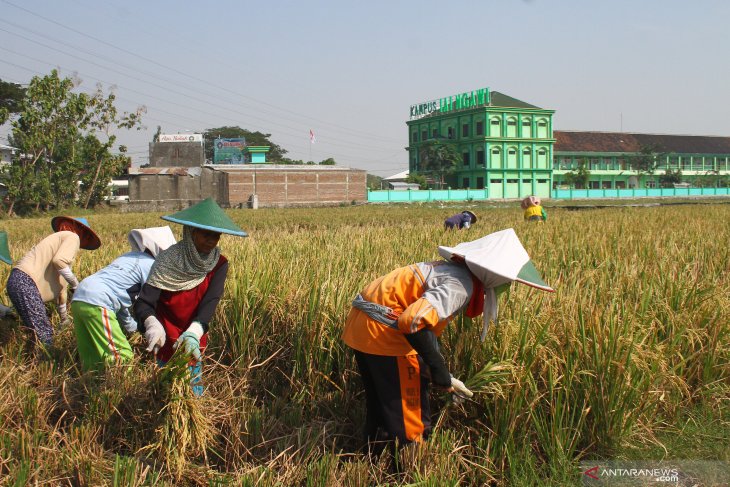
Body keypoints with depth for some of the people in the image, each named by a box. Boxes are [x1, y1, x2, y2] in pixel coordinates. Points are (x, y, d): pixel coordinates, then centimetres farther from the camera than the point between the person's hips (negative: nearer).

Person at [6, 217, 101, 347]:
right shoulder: (73, 237, 4)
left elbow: (59, 284, 34)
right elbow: (59, 261, -18)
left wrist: (65, 320, 38)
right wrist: (76, 285, -4)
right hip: (26, 282, -10)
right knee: (45, 337, -10)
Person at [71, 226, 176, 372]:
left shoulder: (131, 257, 26)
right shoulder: (150, 264, 0)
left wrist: (130, 325, 37)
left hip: (78, 298, 10)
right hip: (96, 303, -10)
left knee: (91, 360, 15)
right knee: (122, 357, -7)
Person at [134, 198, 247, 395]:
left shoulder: (219, 264, -11)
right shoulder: (168, 260, -20)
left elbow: (210, 301, -23)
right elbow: (143, 303, -26)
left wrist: (194, 333, -41)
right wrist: (152, 325, -48)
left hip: (195, 340, 3)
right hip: (166, 341, -3)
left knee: (194, 389, 14)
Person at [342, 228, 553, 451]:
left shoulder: (454, 269, 12)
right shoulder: (460, 285, -18)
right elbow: (413, 321, -32)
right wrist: (441, 374, -21)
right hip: (382, 329, -10)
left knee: (379, 403, 23)